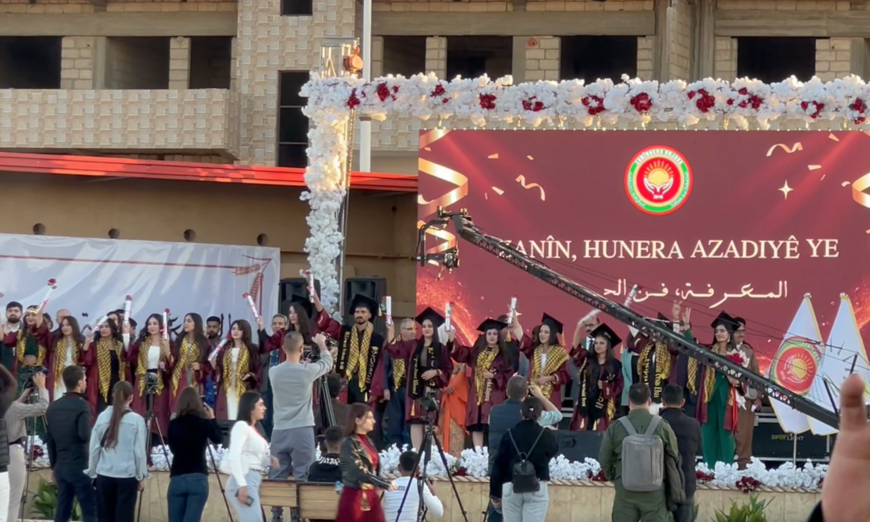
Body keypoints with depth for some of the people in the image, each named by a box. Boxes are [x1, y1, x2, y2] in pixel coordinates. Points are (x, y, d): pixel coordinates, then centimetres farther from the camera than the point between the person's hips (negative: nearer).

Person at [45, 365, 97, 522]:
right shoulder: (81, 405, -14)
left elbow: (49, 439, 14)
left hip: (61, 466, 7)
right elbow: (85, 436, -23)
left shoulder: (53, 407, 9)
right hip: (80, 466, -7)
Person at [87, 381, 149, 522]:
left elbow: (94, 449, 5)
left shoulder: (102, 417, 2)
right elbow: (139, 451, -4)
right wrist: (141, 476, 6)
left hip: (104, 475, 2)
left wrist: (93, 474, 13)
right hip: (127, 476, -2)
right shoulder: (136, 420, -5)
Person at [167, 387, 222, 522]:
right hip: (198, 478, -2)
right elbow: (219, 439, 16)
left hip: (176, 479, 2)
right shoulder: (203, 423, -2)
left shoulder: (173, 425, 4)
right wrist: (212, 419, 25)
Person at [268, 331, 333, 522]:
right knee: (302, 478, -2)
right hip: (302, 431, -3)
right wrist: (322, 344, 29)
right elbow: (327, 363, 13)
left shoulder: (274, 372, 1)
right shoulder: (307, 370, -7)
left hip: (279, 431, 3)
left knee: (276, 479, 6)